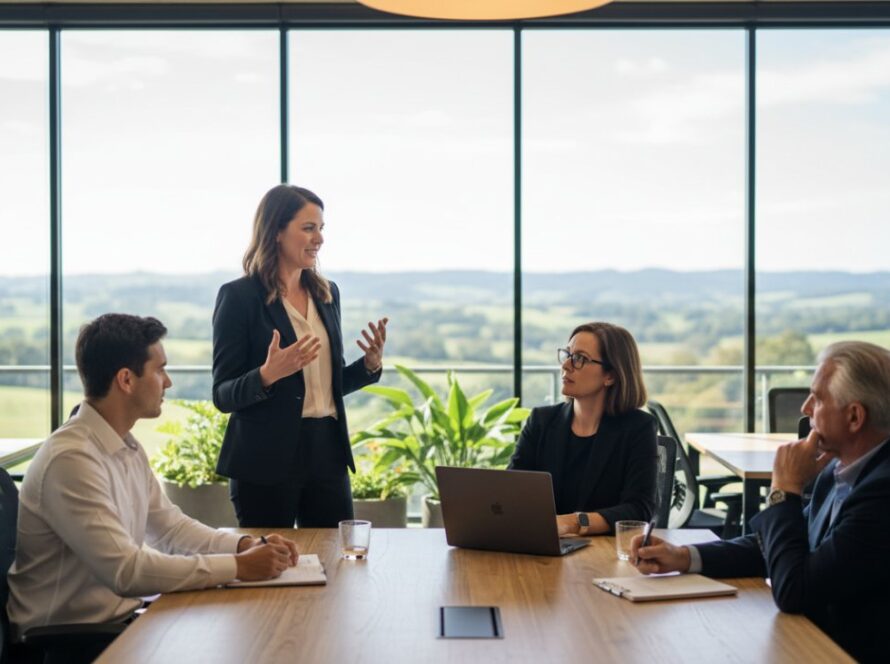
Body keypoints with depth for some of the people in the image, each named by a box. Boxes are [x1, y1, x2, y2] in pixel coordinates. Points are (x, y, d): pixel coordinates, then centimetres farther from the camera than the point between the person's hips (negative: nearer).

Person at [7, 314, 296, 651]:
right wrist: (238, 566, -22)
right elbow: (126, 569, -26)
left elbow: (170, 526, 13)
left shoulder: (128, 448, 7)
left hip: (118, 616, 8)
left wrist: (247, 545, -3)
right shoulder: (71, 458, -23)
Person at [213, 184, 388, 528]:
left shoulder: (327, 293, 11)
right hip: (266, 461, -5)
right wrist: (267, 375, -26)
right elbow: (223, 396, -8)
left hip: (327, 452, 5)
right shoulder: (239, 296, -7)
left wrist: (370, 364, 0)